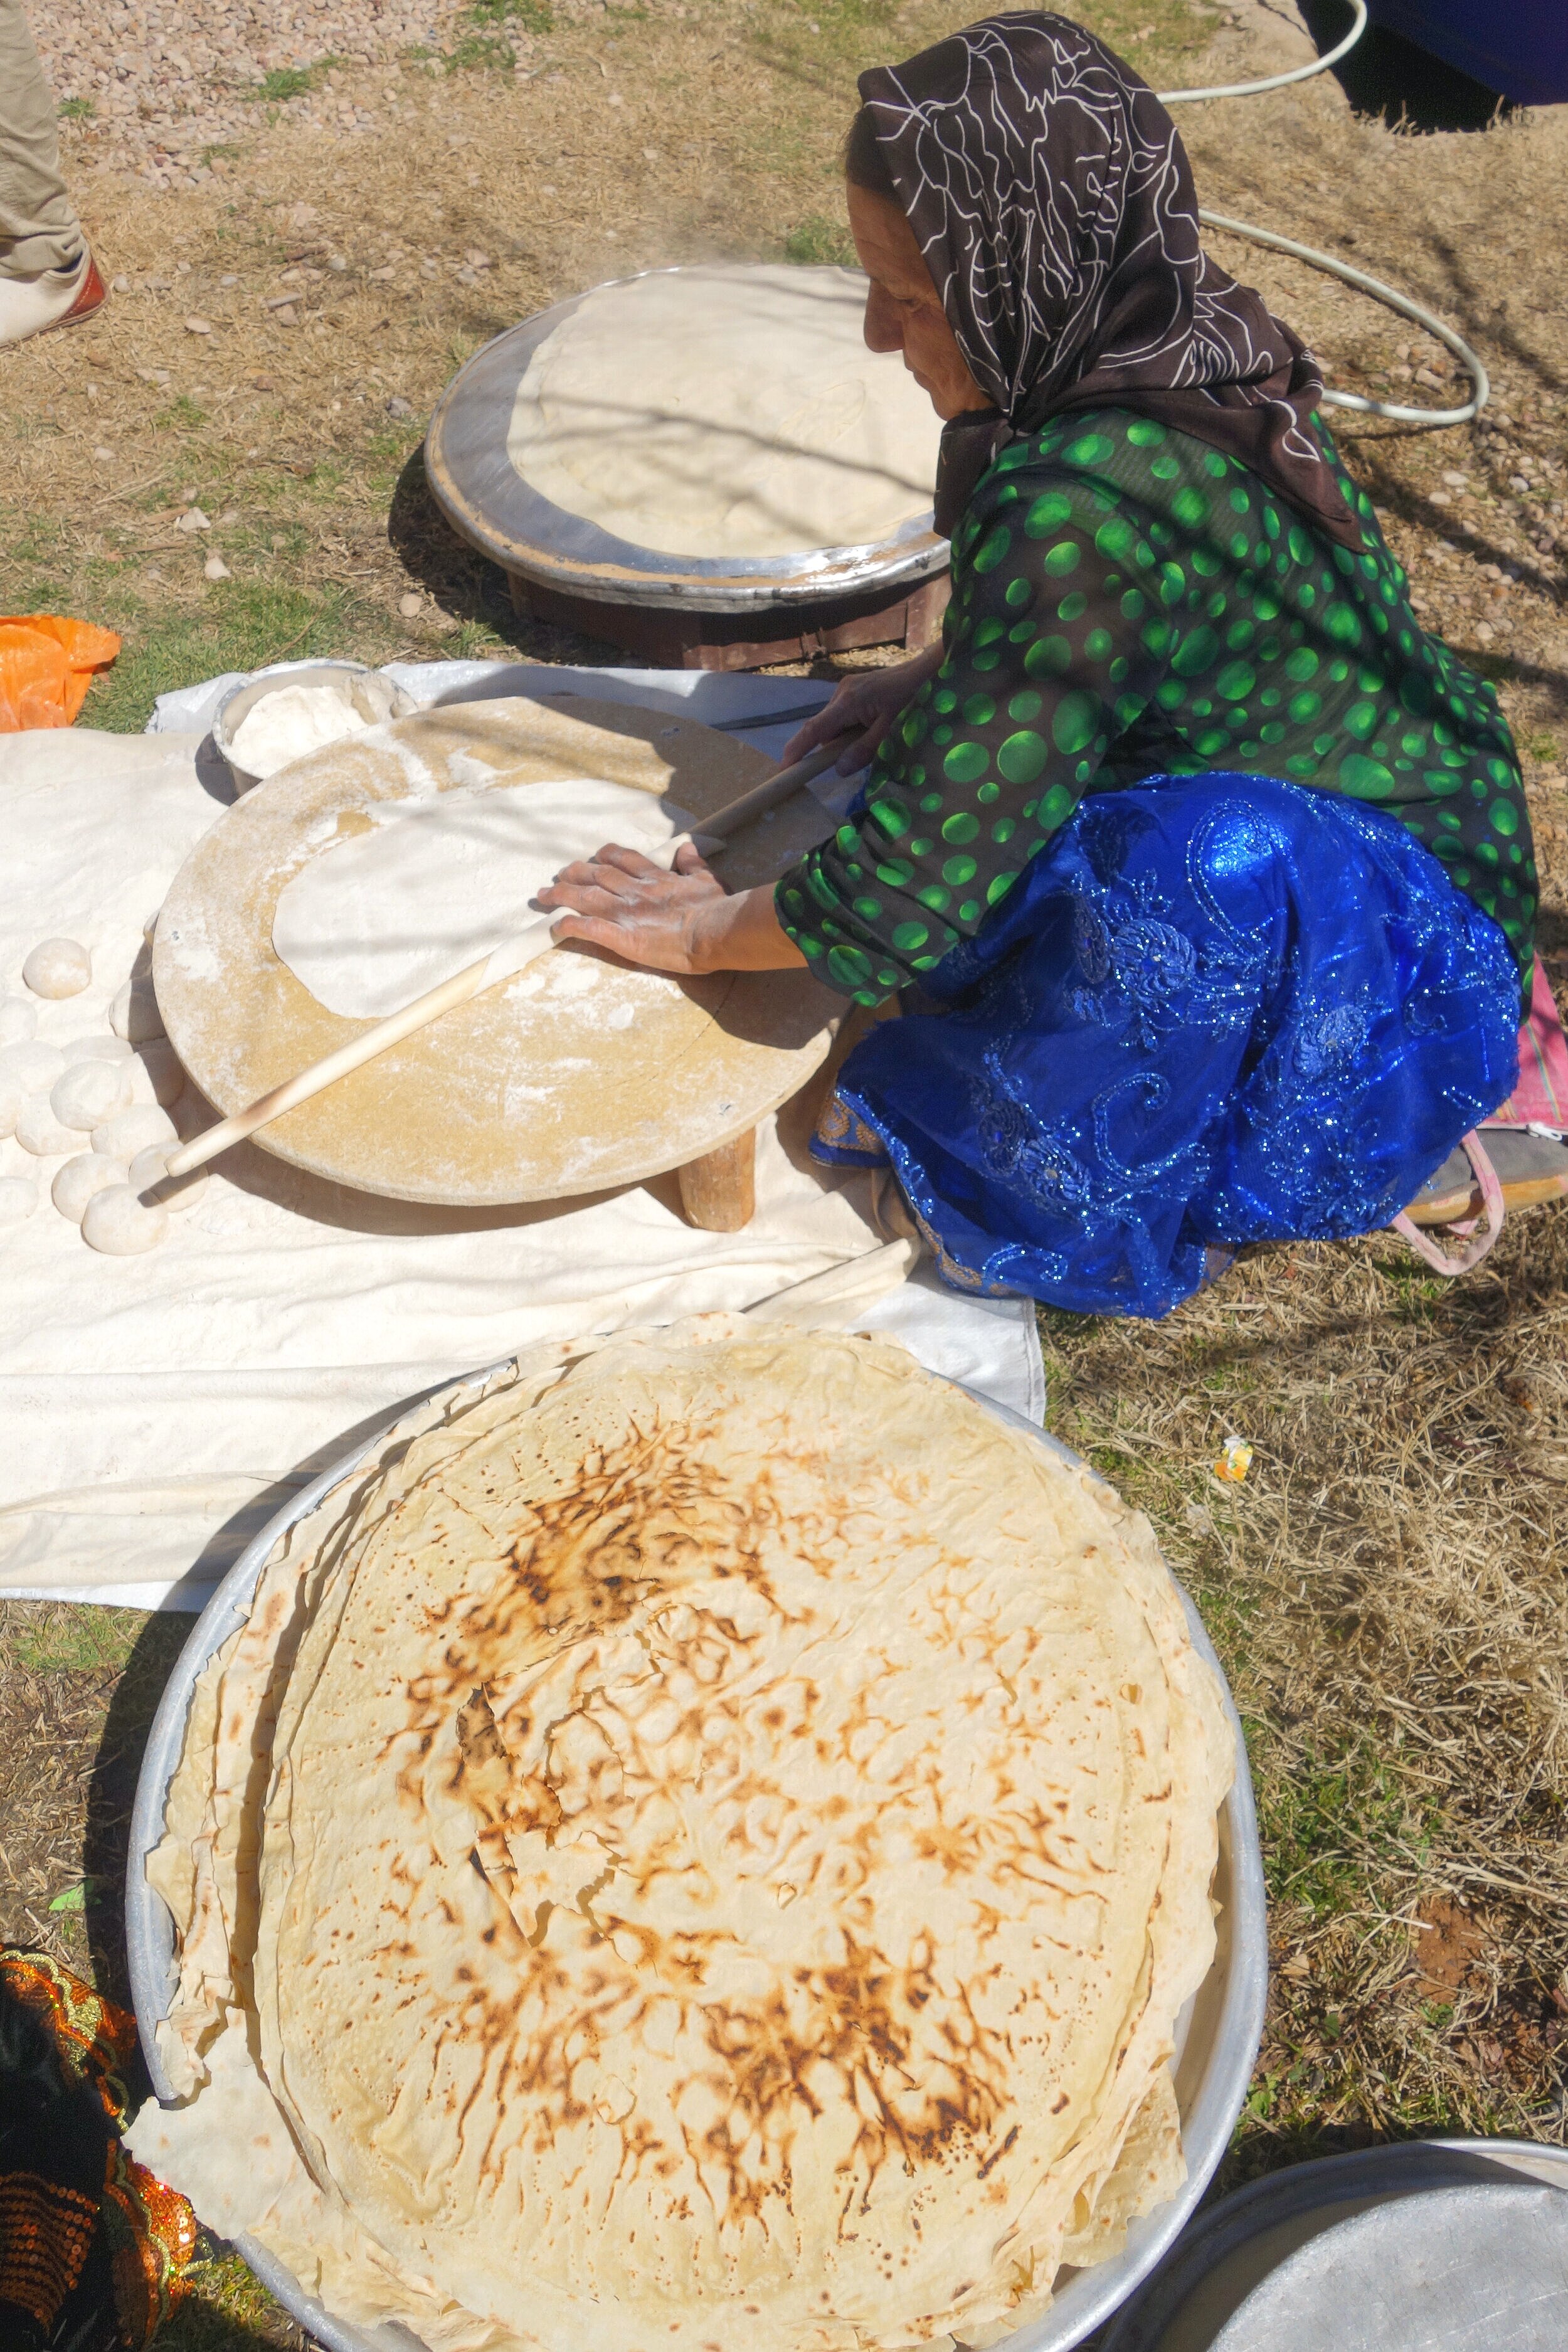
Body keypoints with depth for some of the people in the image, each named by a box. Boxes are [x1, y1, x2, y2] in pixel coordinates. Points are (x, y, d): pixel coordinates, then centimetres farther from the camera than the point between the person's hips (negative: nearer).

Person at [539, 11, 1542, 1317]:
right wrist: (939, 680, 5)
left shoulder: (1089, 505, -31)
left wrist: (703, 933, -10)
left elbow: (901, 901, -26)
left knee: (1201, 868, -38)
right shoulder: (1189, 357, -5)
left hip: (1392, 951, -9)